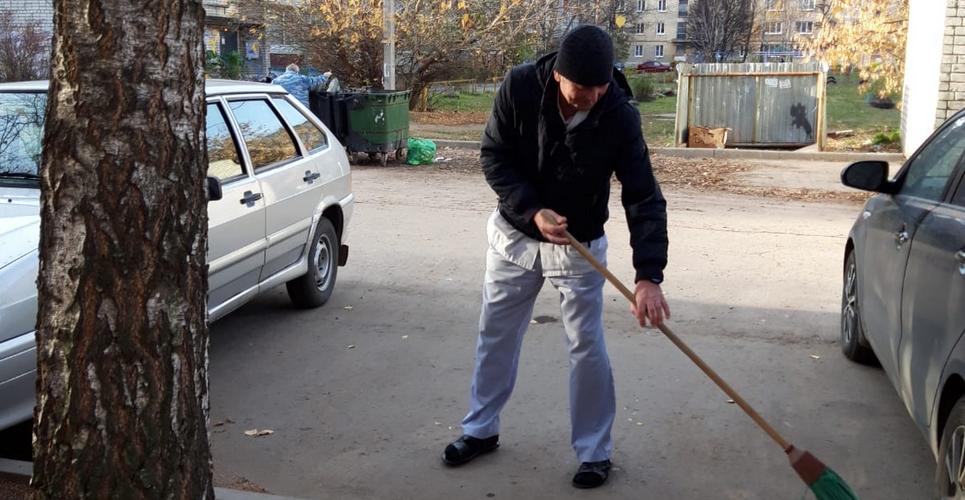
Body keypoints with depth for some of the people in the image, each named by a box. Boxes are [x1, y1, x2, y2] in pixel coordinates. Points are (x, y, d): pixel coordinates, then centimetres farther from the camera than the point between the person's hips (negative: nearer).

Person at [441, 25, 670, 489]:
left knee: (587, 347, -1)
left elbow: (644, 198, -25)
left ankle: (594, 452, 17)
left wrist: (648, 276, -36)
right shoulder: (519, 86, -22)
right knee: (495, 335, 13)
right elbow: (494, 156, -12)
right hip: (513, 235, 2)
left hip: (579, 246, -2)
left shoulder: (620, 117, -24)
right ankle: (481, 429, 33)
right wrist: (532, 211, -27)